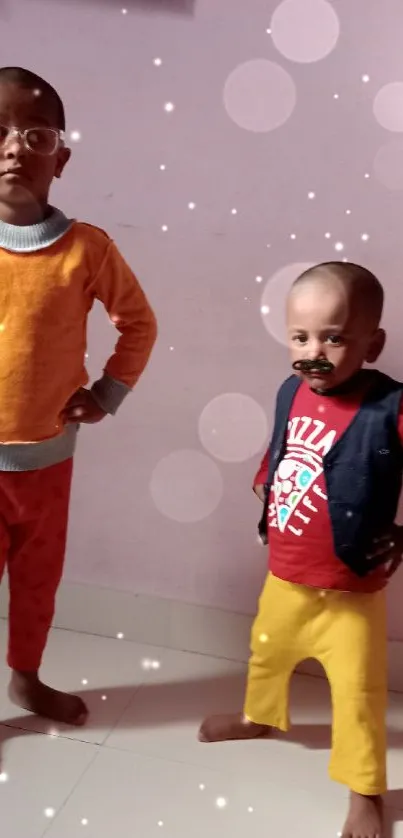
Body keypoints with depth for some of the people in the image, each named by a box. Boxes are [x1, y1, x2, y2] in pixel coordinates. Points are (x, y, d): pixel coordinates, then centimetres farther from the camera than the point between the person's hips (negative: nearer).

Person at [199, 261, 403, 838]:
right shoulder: (291, 392, -8)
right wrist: (264, 489, 6)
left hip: (351, 591, -6)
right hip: (283, 576, 6)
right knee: (266, 652, 30)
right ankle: (259, 717, 59)